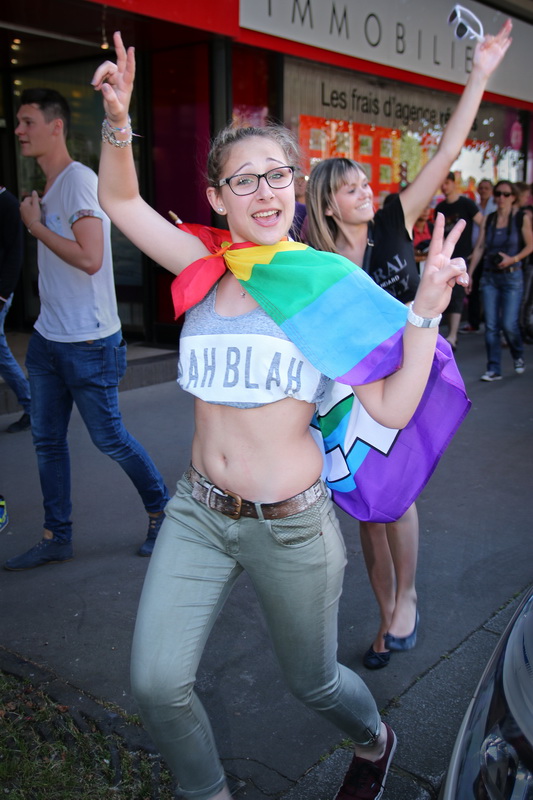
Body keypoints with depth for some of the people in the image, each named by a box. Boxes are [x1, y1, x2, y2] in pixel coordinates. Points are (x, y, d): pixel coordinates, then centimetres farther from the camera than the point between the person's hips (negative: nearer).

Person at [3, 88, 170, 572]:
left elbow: (90, 258, -25)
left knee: (109, 438, 4)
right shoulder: (50, 187, 13)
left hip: (88, 344, -9)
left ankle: (161, 509, 26)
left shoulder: (79, 180, -15)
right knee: (47, 440, 11)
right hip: (48, 339, 9)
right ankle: (57, 538, 23)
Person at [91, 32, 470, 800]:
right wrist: (118, 120, -9)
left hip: (290, 525, -3)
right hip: (198, 511, 3)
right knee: (157, 685, 0)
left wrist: (425, 309, -17)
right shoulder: (206, 270, 0)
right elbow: (120, 200, 6)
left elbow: (392, 408, -11)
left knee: (313, 682, 17)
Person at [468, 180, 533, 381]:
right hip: (489, 277, 3)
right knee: (491, 325, 0)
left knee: (509, 324, -6)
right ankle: (494, 369, 7)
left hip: (512, 276, -3)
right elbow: (479, 248, 6)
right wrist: (469, 275, 2)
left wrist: (512, 259, -15)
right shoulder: (488, 219, 7)